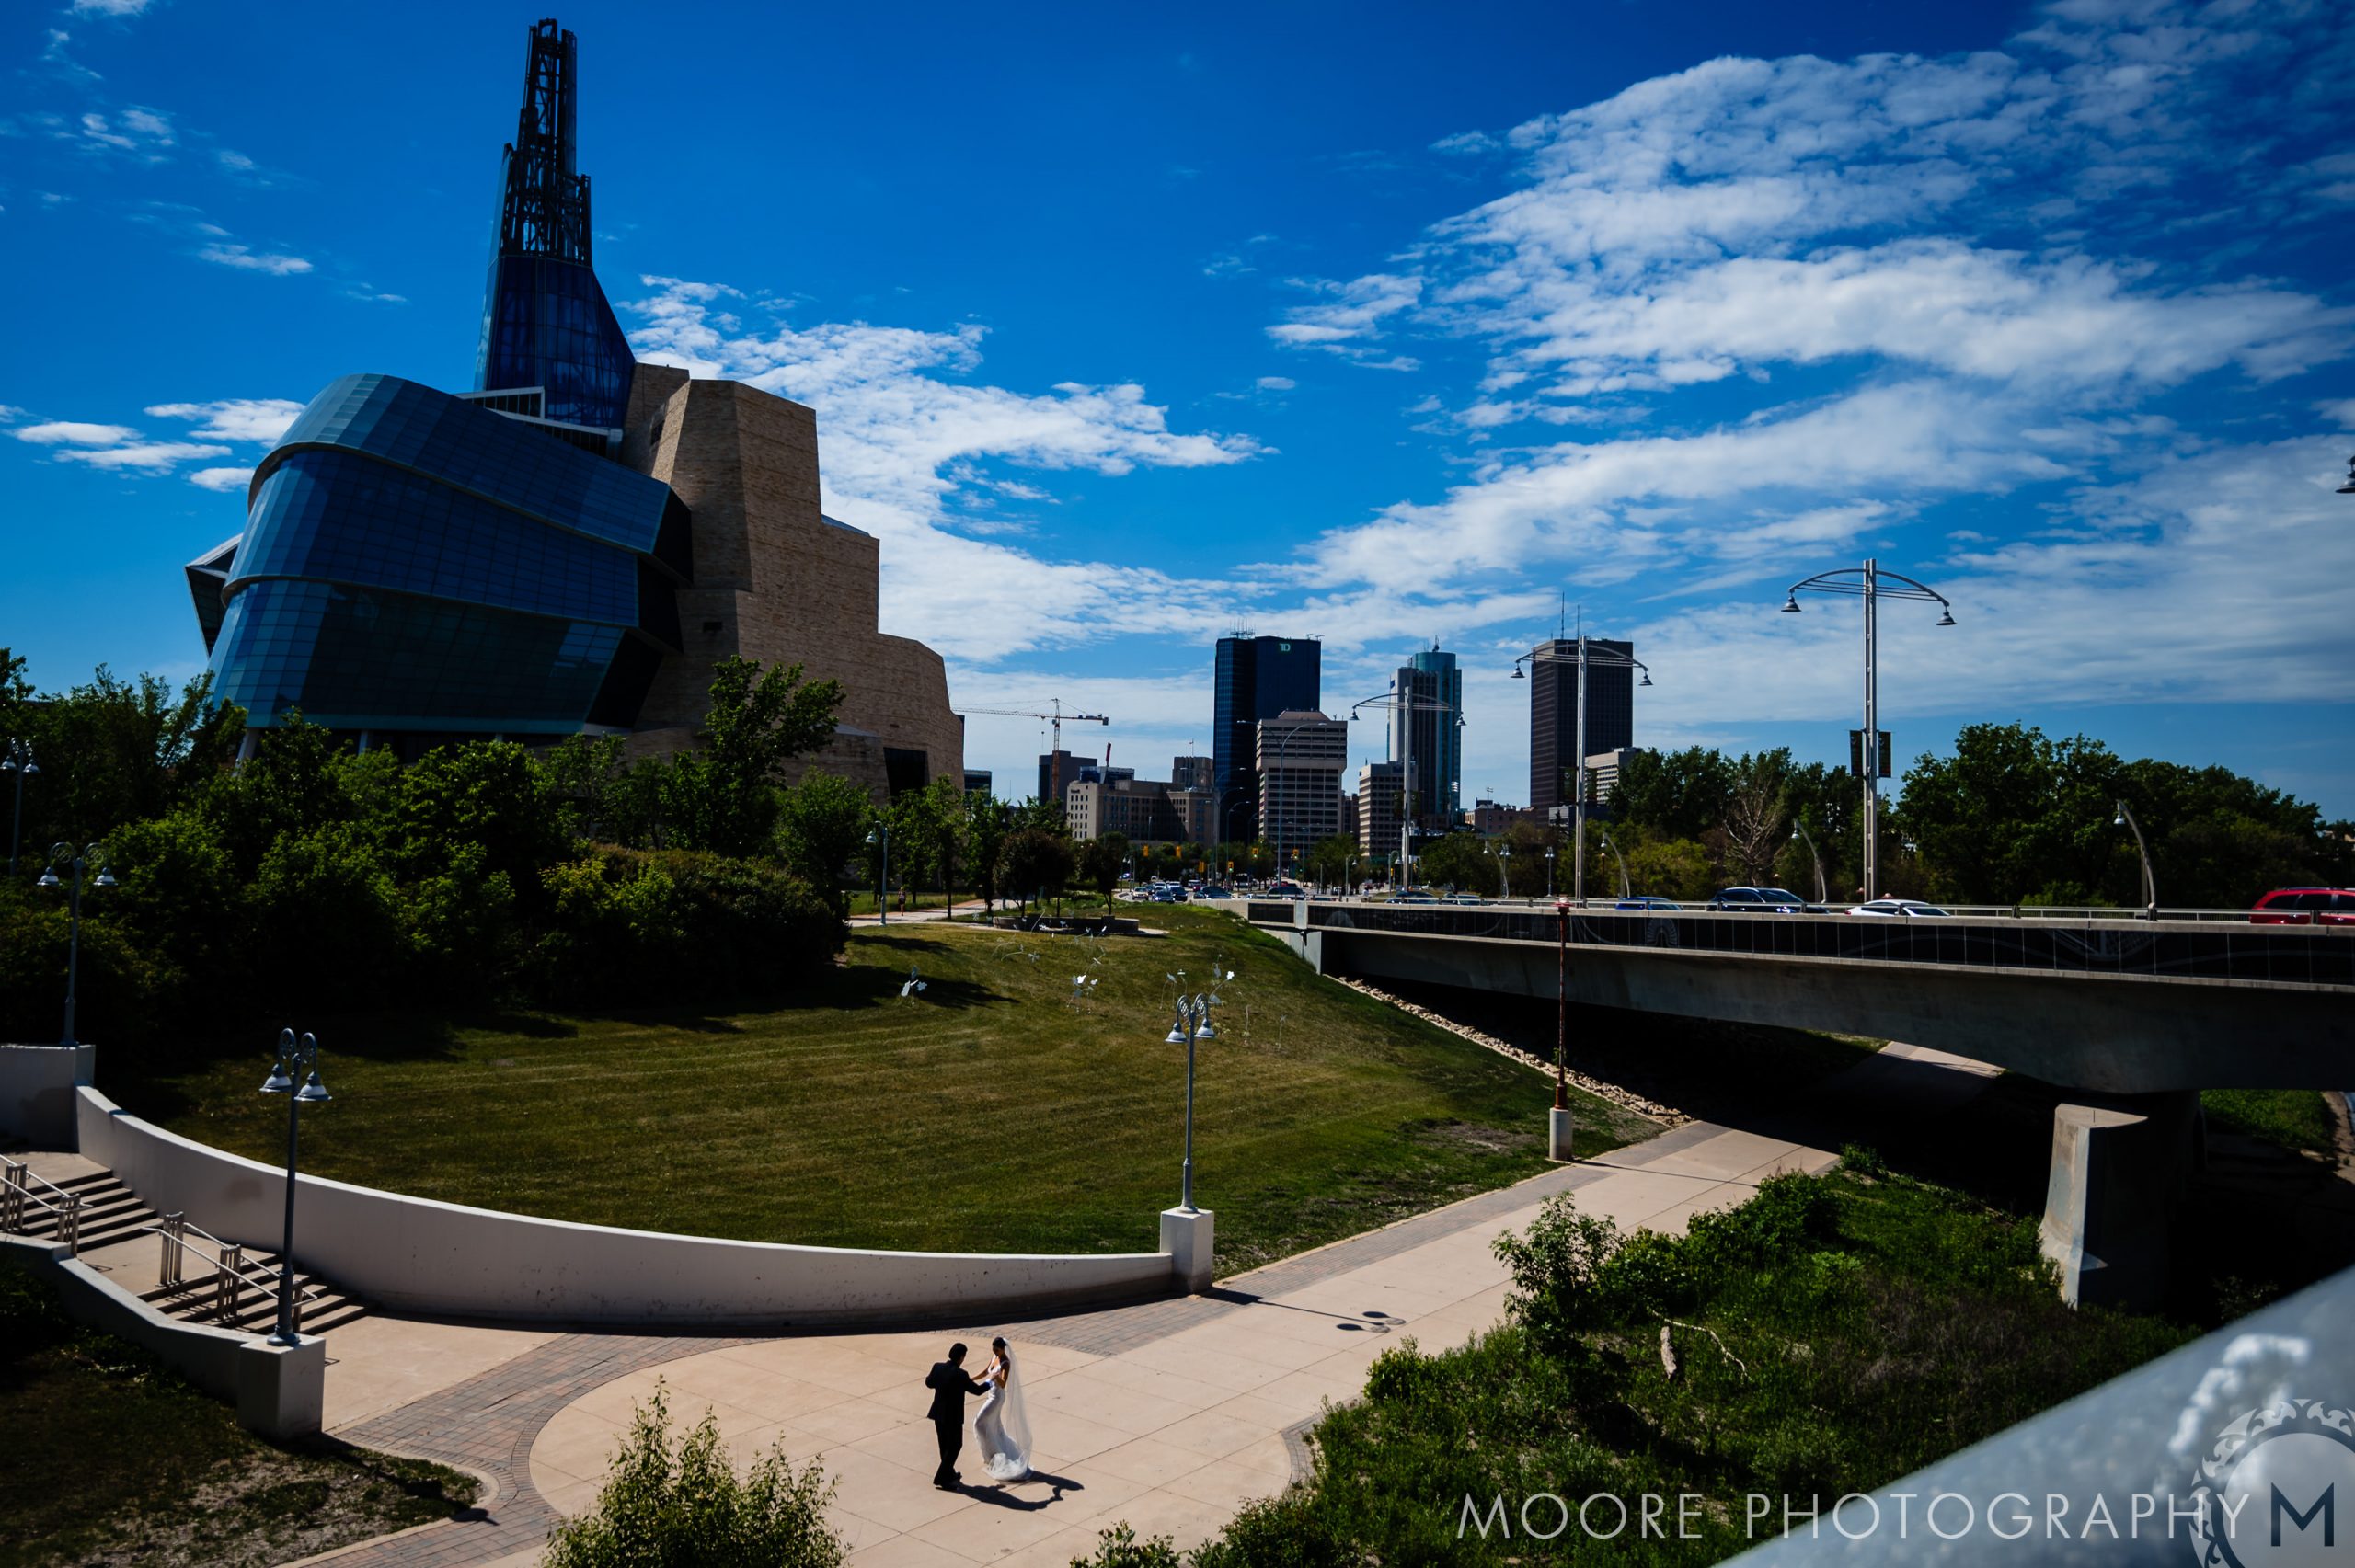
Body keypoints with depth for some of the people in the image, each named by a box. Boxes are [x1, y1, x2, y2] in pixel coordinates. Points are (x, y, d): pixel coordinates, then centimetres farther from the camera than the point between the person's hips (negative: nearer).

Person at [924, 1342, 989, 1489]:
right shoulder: (961, 1374, -24)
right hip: (953, 1416, -7)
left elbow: (929, 1383, 10)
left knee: (945, 1444, 21)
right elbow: (977, 1390, -13)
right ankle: (941, 1477, 7)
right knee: (955, 1445, 9)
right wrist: (990, 1383, 4)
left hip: (938, 1413, 7)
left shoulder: (937, 1367, -8)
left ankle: (949, 1473, 35)